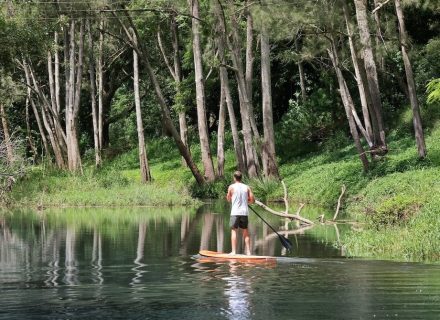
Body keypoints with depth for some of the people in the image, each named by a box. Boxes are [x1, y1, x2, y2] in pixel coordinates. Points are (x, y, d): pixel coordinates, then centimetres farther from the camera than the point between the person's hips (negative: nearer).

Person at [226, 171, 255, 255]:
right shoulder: (247, 187, 6)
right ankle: (248, 251, 10)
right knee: (245, 231, 11)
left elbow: (228, 199, 9)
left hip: (235, 212, -3)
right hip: (245, 212, 3)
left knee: (234, 231, 0)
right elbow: (252, 200, 5)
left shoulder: (231, 187, -2)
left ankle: (233, 251, -6)